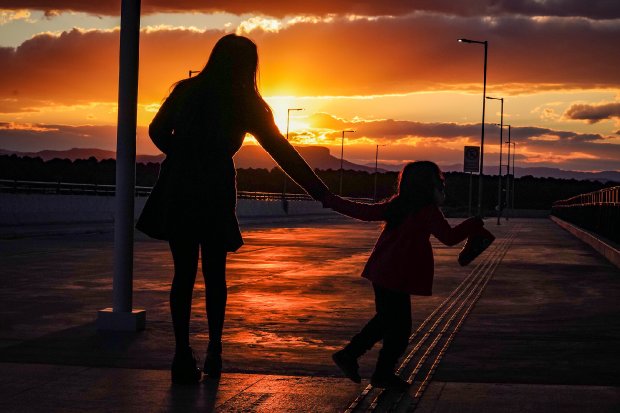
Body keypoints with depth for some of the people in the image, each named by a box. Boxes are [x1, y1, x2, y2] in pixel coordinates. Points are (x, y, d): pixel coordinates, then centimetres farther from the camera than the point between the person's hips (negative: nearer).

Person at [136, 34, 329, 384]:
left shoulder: (187, 90, 4)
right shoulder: (244, 103, -3)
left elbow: (158, 132, 11)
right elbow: (283, 152, -1)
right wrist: (321, 193, 3)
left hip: (178, 190, 2)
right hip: (215, 194, -2)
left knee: (184, 273, 7)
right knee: (215, 273, 13)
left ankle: (184, 356, 3)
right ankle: (214, 352, 10)